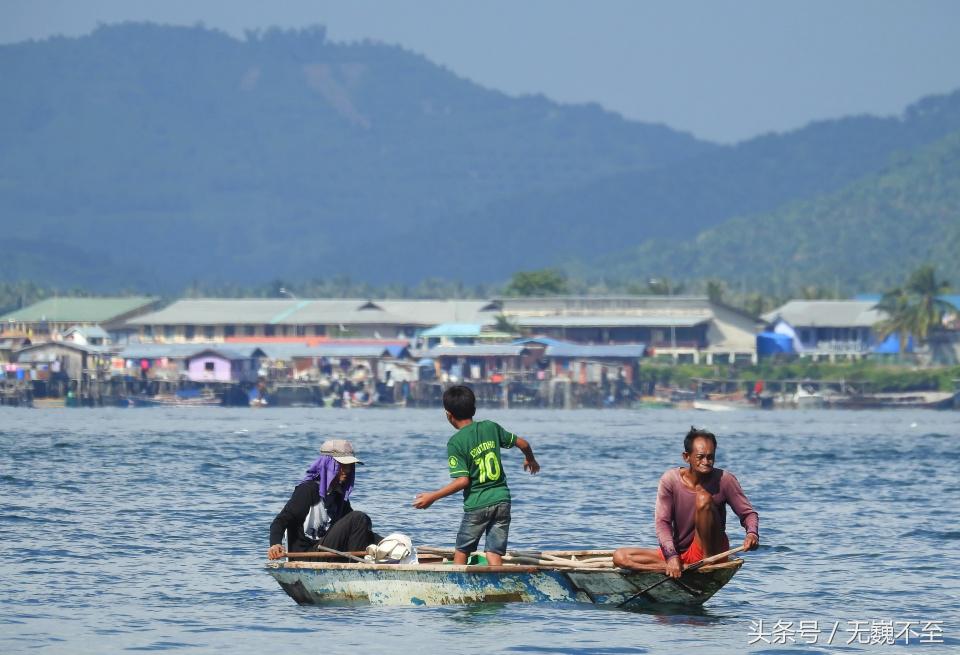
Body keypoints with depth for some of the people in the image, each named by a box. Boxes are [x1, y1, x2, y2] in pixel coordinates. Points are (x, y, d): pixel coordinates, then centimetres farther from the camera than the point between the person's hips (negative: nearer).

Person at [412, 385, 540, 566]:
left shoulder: (455, 443, -10)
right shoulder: (491, 427, 4)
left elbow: (463, 481, -16)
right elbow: (523, 443, 12)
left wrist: (432, 497, -9)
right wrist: (531, 460, 34)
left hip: (476, 505, -4)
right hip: (502, 499, 4)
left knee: (461, 551, 14)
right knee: (494, 556, 2)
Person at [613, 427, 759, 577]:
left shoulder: (724, 480, -8)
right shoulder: (671, 480, -6)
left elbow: (748, 513, -4)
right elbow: (662, 522, -10)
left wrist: (752, 534, -28)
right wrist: (671, 556, -27)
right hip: (679, 552, 3)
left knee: (704, 498, -24)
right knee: (620, 556, -15)